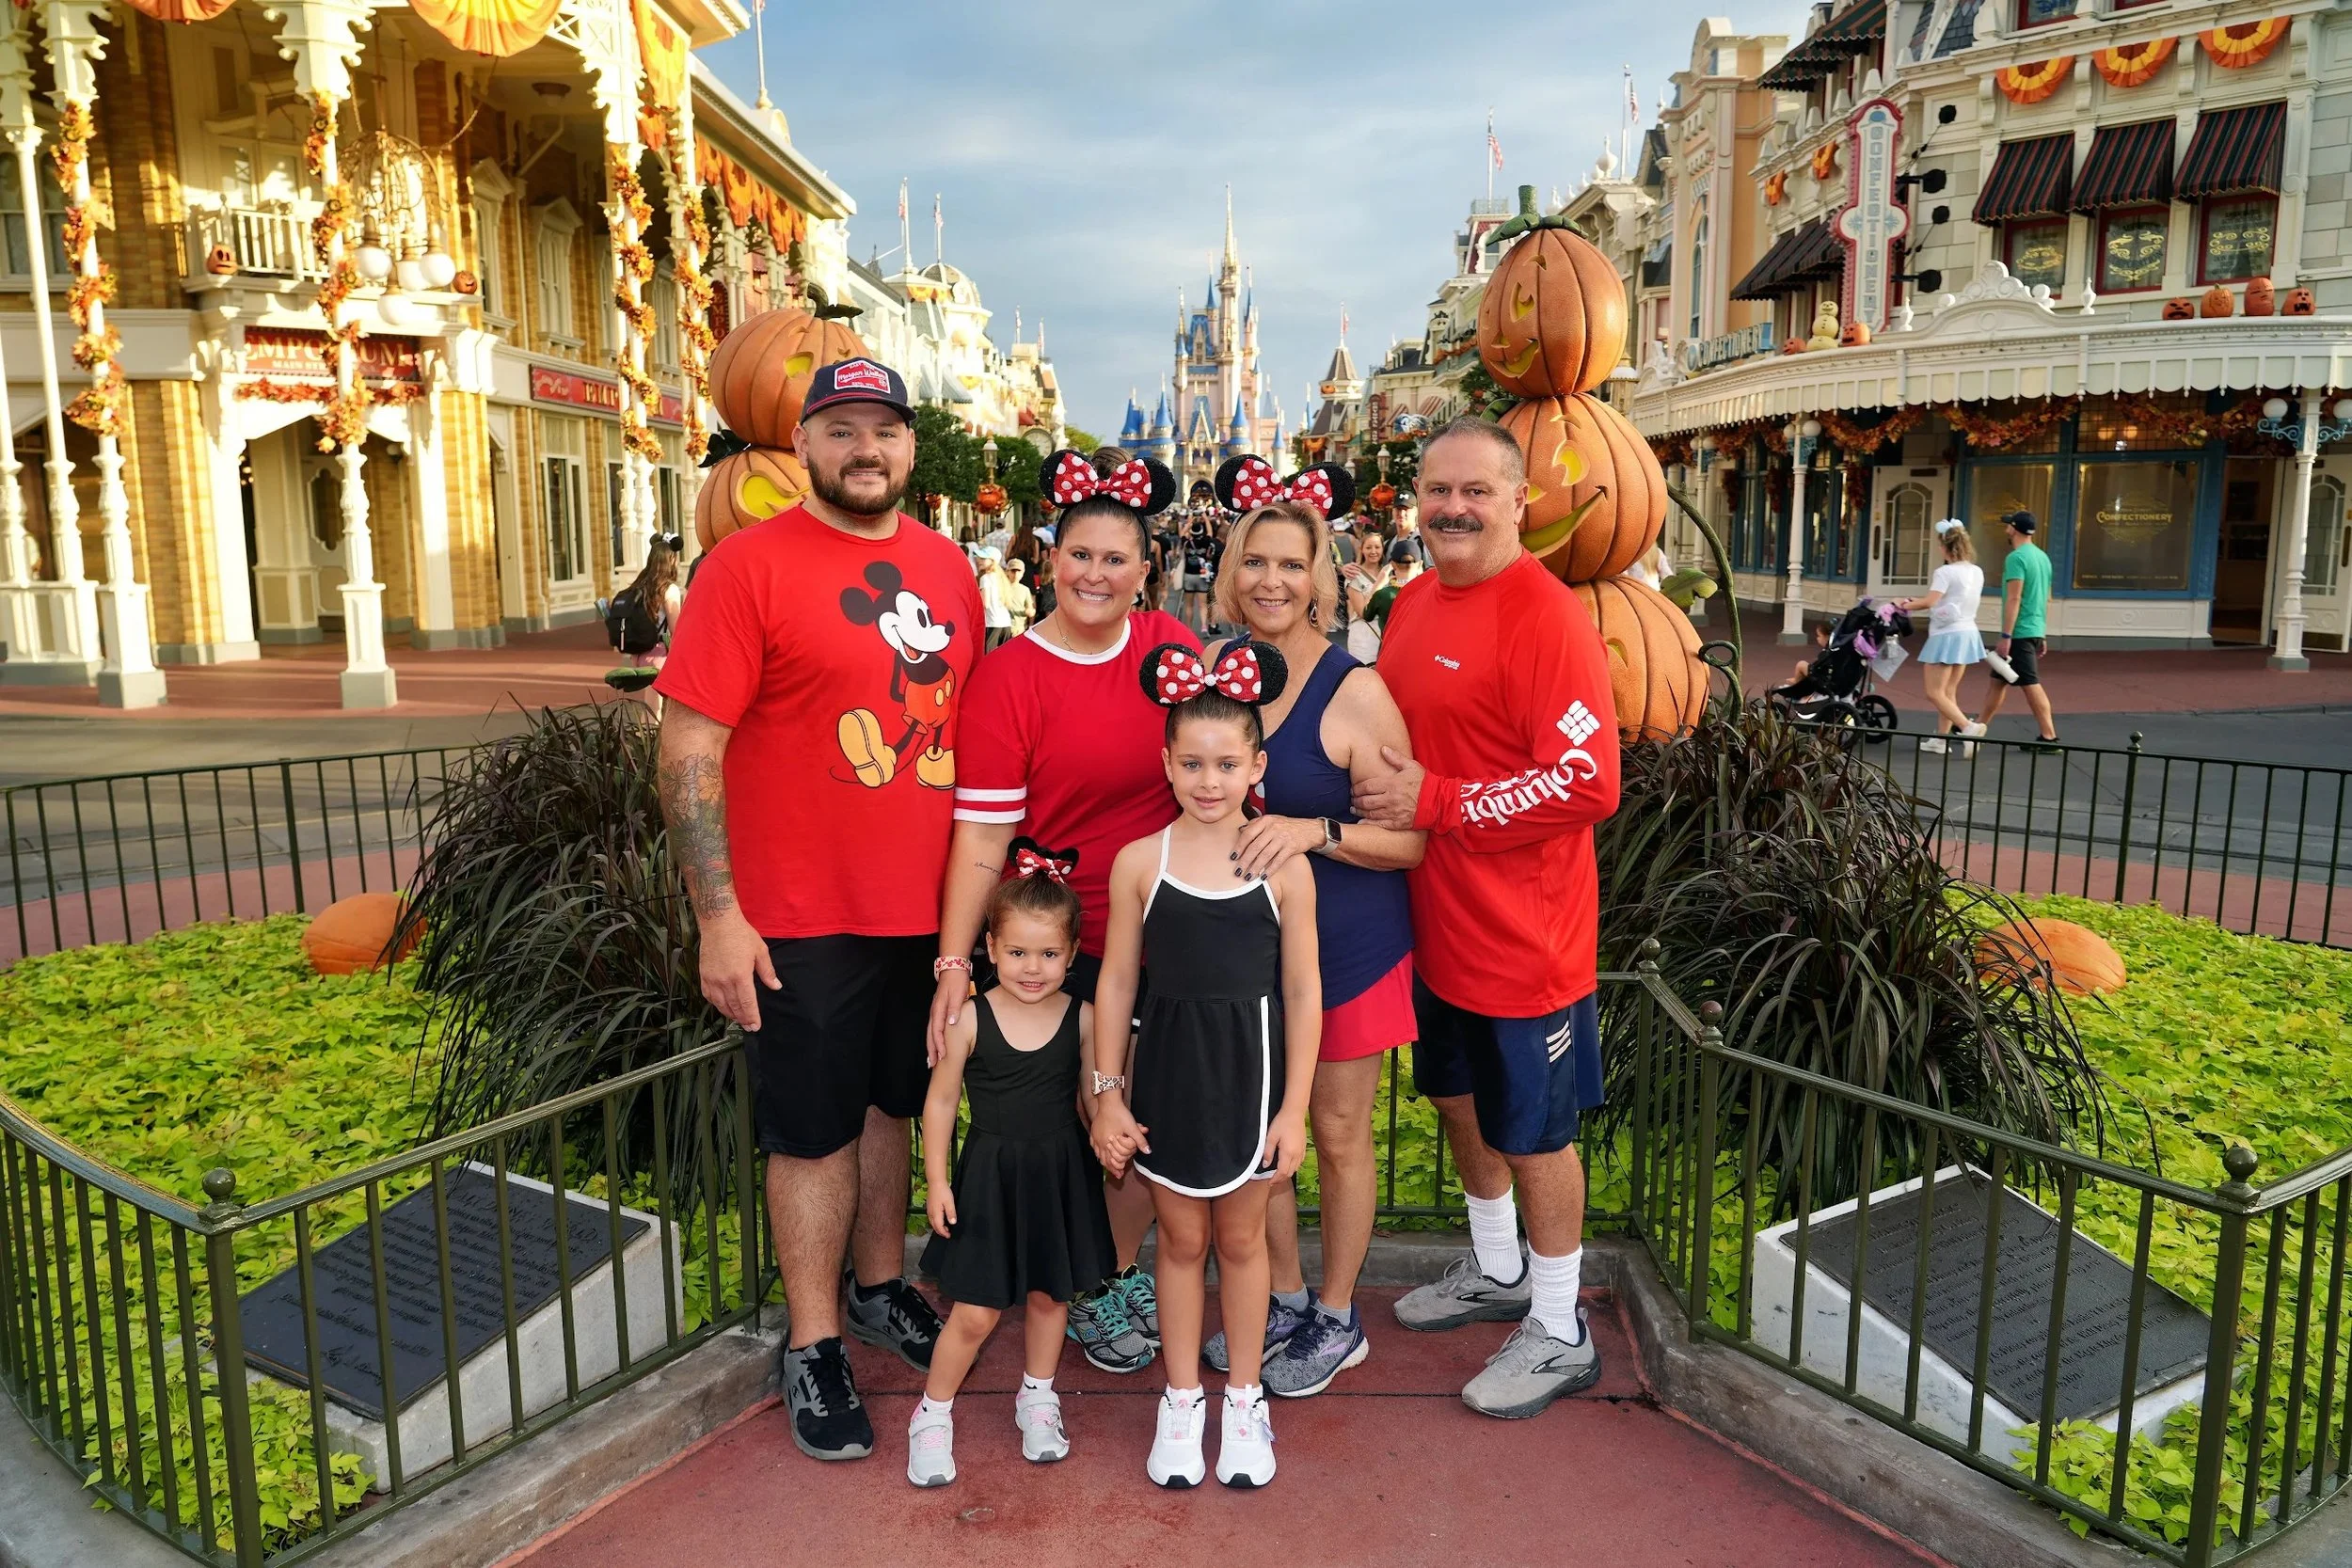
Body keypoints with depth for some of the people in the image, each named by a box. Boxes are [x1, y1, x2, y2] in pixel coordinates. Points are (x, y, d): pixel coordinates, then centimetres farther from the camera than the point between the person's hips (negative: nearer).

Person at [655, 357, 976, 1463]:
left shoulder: (946, 567, 6)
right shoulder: (750, 565, -11)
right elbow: (688, 749, -13)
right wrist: (718, 917, -16)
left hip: (926, 905, 5)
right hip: (803, 914, -5)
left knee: (893, 1101, 19)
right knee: (814, 1129, 7)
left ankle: (881, 1288, 39)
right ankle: (813, 1347, 24)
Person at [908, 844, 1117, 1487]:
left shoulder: (1082, 1018, -8)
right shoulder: (969, 1019, -13)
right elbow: (940, 1102, -4)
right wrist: (936, 1181, -5)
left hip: (1060, 1174, 2)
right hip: (990, 1175, -2)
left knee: (1050, 1294, 17)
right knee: (975, 1313, 2)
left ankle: (1037, 1400, 41)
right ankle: (933, 1414, 25)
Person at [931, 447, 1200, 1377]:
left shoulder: (1170, 645, 1)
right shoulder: (1009, 676, -10)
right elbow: (982, 832, -14)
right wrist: (954, 960, -18)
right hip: (1066, 943, -4)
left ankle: (1117, 1269, 38)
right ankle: (1084, 1293, 32)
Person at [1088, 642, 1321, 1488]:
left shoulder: (1284, 866, -9)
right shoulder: (1139, 862, -7)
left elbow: (1303, 991, -4)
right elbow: (1116, 982, -1)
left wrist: (1293, 1107, -5)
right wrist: (1108, 1093, -1)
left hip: (1250, 1070, 0)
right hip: (1168, 1071, 1)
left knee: (1241, 1237, 15)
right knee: (1181, 1238, 14)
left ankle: (1244, 1398, 34)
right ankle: (1182, 1398, 33)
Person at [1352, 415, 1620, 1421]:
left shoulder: (1546, 616, -20)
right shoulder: (1415, 603, 6)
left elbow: (1588, 784, -25)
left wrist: (1433, 802, -24)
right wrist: (1377, 792, 3)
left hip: (1523, 933, -8)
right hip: (1437, 922, 8)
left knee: (1534, 1130, 7)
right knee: (1459, 1098, 23)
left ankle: (1558, 1335, 28)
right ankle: (1495, 1273, 46)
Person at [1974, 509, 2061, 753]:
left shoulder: (2016, 557, -14)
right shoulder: (2042, 556, 13)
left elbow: (2014, 599, -20)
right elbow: (2044, 599, 17)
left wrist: (2006, 636, -20)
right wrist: (2043, 636, 22)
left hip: (2020, 632, -9)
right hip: (2035, 630, 9)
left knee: (2031, 685, -5)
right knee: (1999, 681, 15)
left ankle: (2049, 737, -3)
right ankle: (1977, 728, 22)